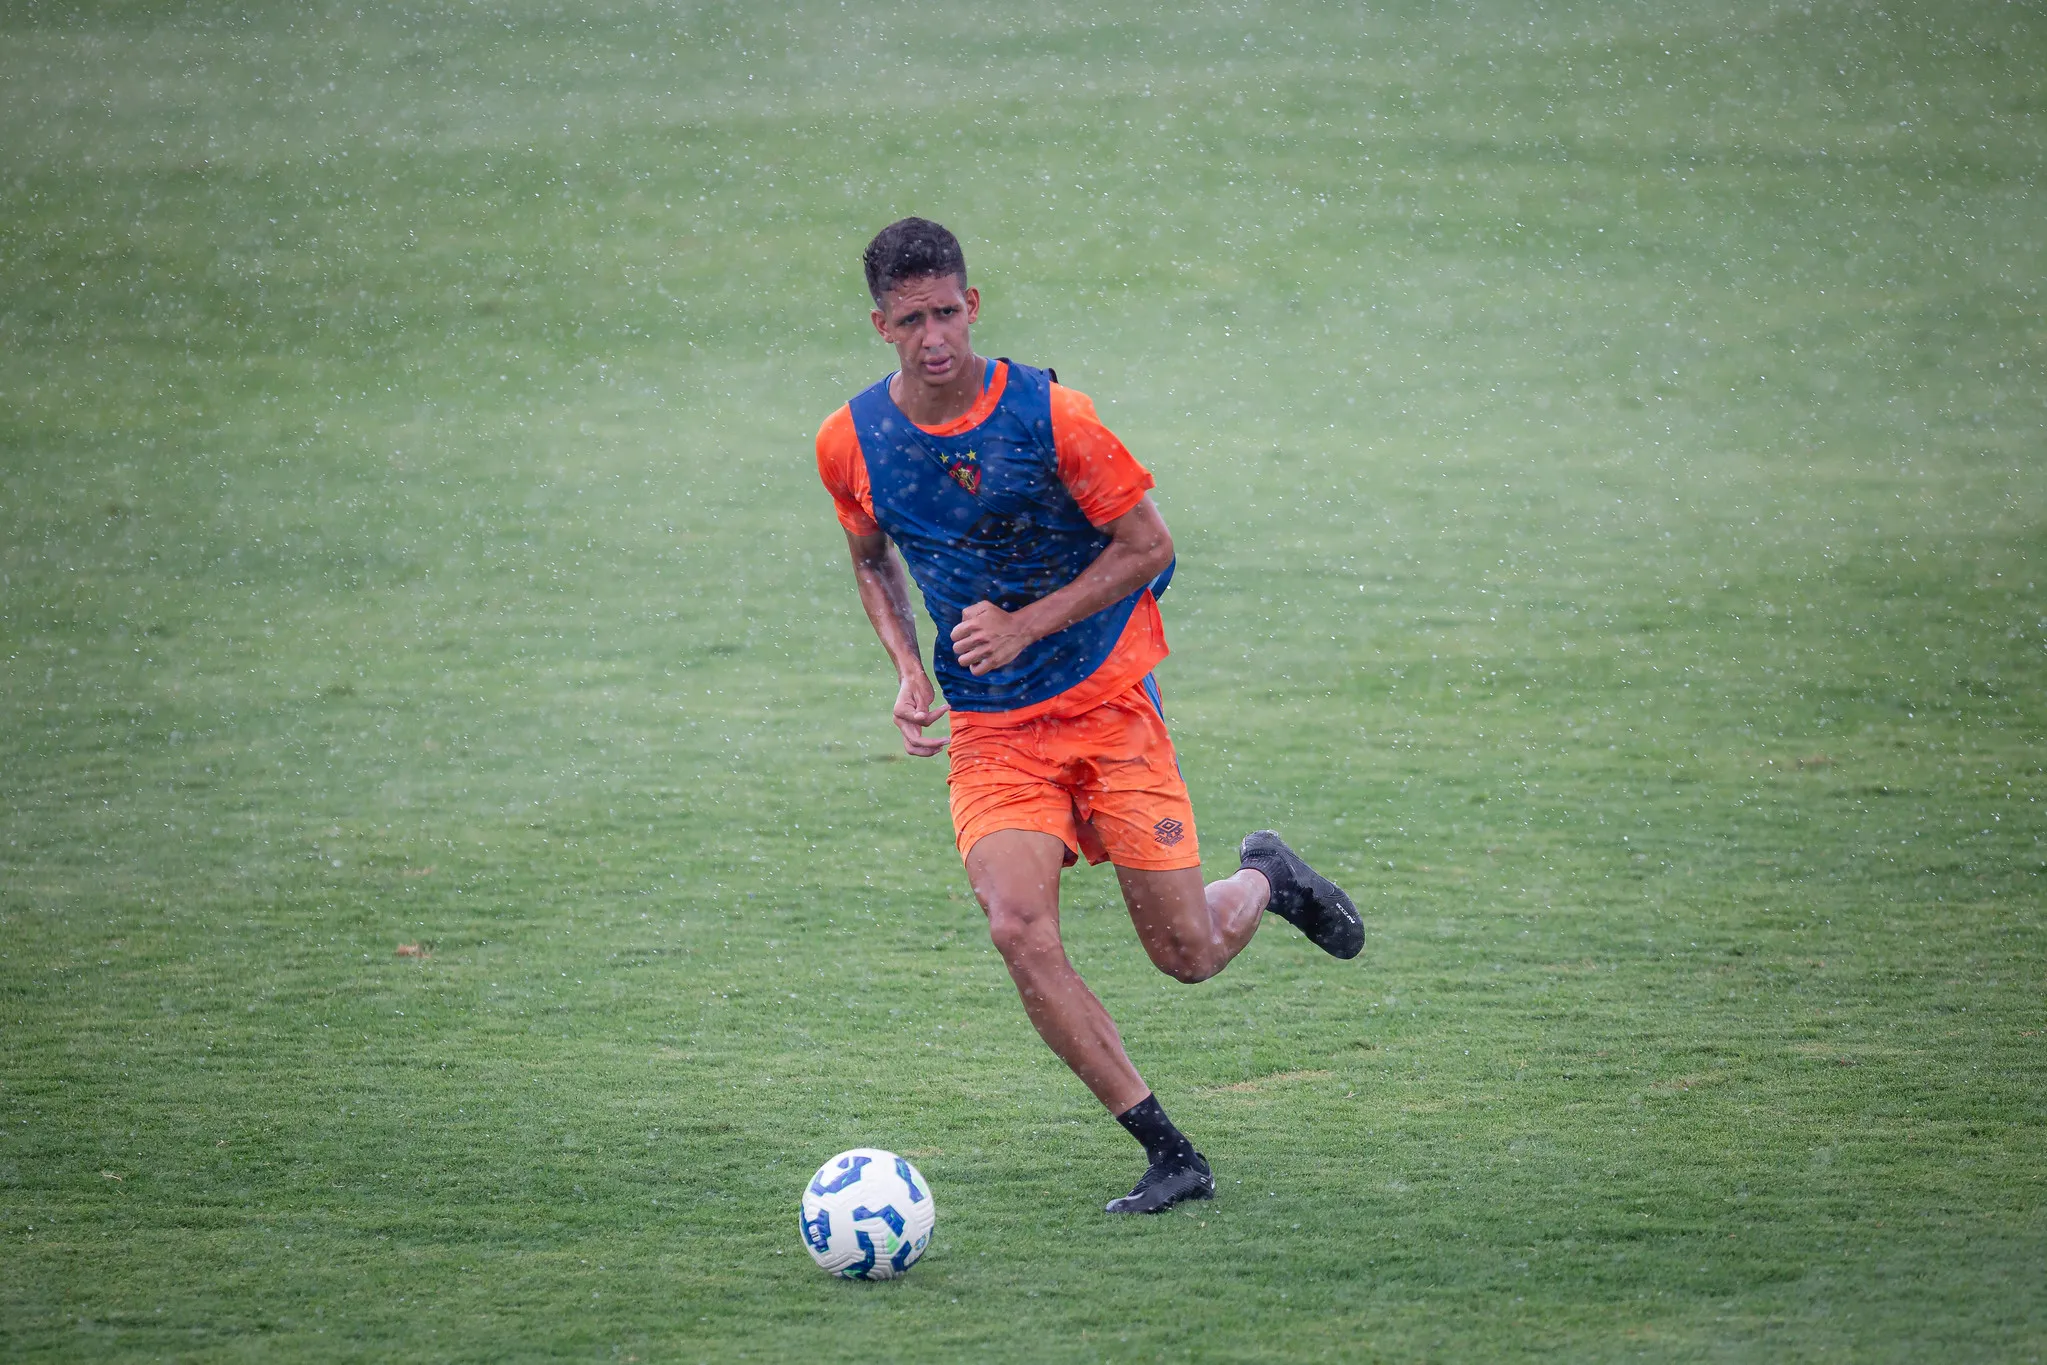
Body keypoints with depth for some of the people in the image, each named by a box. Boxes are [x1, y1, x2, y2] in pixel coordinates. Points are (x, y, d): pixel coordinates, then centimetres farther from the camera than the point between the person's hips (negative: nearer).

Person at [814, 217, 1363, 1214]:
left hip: (1109, 701, -2)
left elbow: (1148, 547, -7)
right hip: (990, 729, 2)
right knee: (1018, 929, -22)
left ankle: (1265, 881, 38)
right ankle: (1170, 1158, -11)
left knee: (1188, 954, -1)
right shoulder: (851, 445, -4)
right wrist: (907, 667, -1)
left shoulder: (1048, 415, -15)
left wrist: (1025, 626, -16)